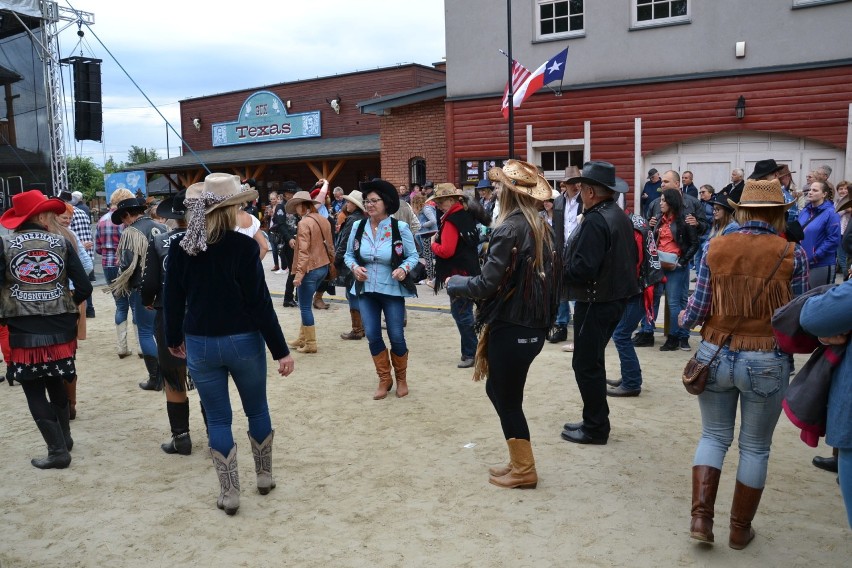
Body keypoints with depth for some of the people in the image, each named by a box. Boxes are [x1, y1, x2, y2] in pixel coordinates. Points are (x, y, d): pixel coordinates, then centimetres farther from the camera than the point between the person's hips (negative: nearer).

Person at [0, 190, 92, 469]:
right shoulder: (62, 243, -1)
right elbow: (84, 287, -5)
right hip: (59, 330, 2)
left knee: (35, 392, 9)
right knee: (55, 384, 23)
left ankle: (58, 451, 9)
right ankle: (65, 438, 35)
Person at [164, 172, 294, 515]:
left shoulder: (180, 247, -3)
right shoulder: (244, 246, -14)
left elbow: (172, 299, 4)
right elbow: (260, 302, -15)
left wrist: (173, 339, 20)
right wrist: (281, 351, -10)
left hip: (200, 345, 2)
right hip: (242, 341, -2)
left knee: (218, 419, 12)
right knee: (257, 410, 18)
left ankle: (229, 493, 17)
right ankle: (264, 477, 33)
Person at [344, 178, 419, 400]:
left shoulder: (400, 227, -10)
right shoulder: (358, 227, -2)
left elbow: (413, 255, -4)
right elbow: (348, 254, 8)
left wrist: (404, 269, -23)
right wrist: (354, 267, -13)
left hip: (392, 290, -3)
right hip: (366, 290, 3)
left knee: (396, 337, 5)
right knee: (372, 336, 5)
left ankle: (401, 378, 29)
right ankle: (384, 379, 25)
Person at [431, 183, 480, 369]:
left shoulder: (451, 220, -17)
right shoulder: (466, 215, 10)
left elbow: (446, 251, -24)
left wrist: (433, 243, -5)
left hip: (458, 274, -10)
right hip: (469, 270, 10)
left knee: (461, 313, -3)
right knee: (464, 312, 16)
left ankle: (470, 354, 3)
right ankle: (471, 351, 23)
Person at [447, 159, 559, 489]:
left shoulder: (509, 229, -17)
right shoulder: (541, 228, 8)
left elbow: (486, 284, -19)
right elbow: (540, 276, 12)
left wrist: (453, 283, -2)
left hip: (511, 328, -8)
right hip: (533, 326, 8)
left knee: (508, 401, 7)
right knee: (499, 391, 20)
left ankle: (524, 472, 19)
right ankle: (518, 463, 28)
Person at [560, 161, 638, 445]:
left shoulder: (595, 221, -21)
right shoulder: (620, 216, 9)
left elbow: (582, 269, -26)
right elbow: (628, 259, 17)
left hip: (596, 302, -10)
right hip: (617, 297, 10)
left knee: (586, 365, 1)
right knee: (593, 362, 19)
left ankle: (595, 428, 10)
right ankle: (595, 421, 28)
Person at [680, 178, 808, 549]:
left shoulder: (715, 248, -3)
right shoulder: (792, 254, -8)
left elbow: (698, 310, -4)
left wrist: (683, 319, 18)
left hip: (716, 355, 2)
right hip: (767, 362, -1)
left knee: (713, 436, 19)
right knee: (755, 447, 15)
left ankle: (701, 515, 9)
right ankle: (740, 529, 26)